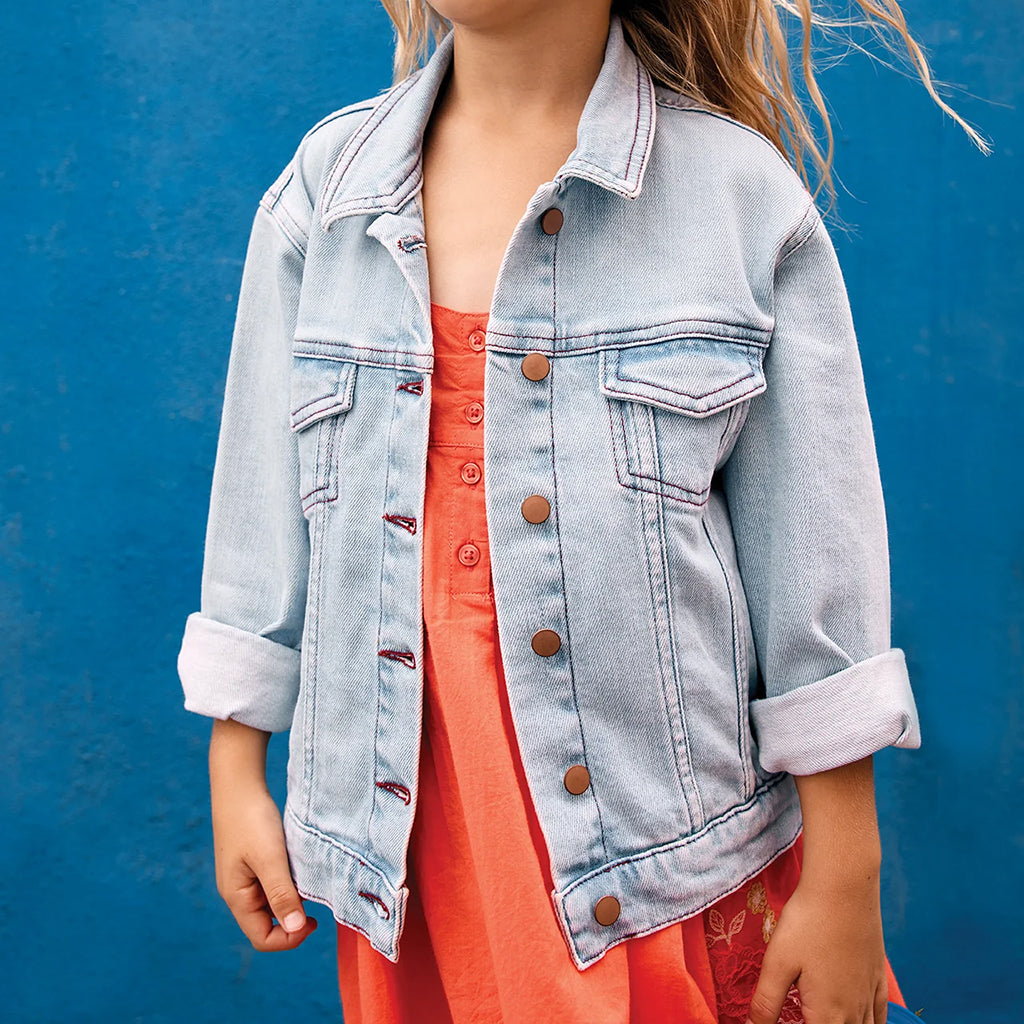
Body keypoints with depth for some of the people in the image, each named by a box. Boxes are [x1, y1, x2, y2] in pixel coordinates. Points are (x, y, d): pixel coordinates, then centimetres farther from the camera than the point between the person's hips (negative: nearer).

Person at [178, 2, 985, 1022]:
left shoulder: (742, 193, -6)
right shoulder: (323, 182, 3)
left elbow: (816, 566, -5)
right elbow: (261, 513, 8)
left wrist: (844, 886, -4)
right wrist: (235, 778, 9)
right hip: (417, 820, 3)